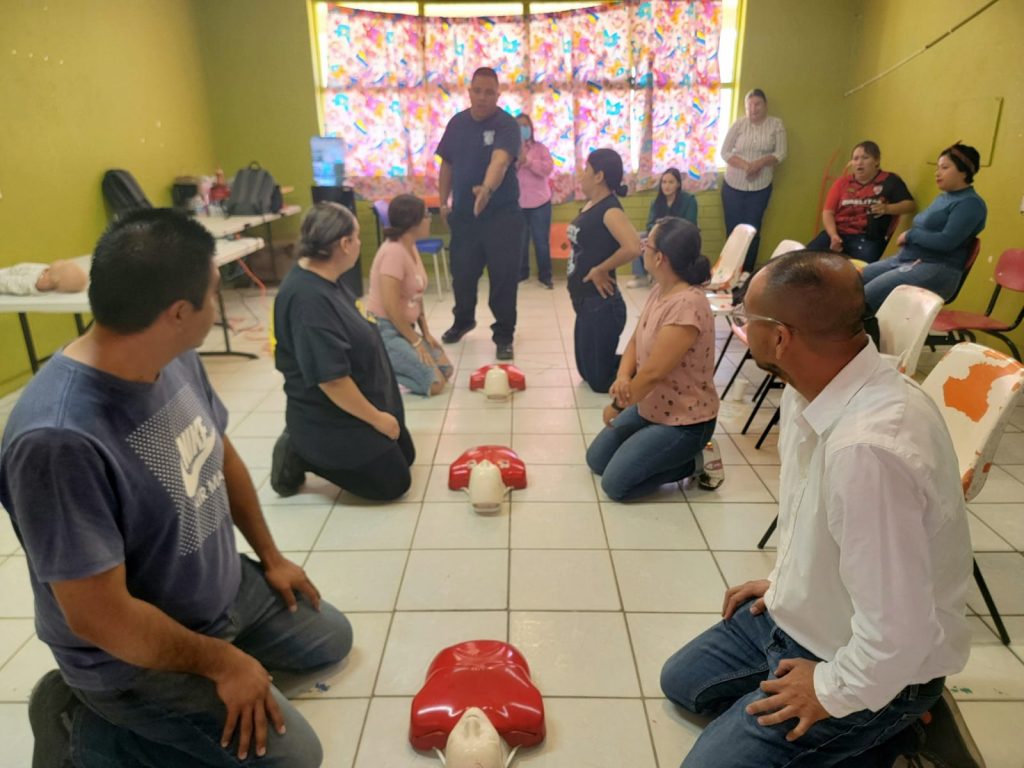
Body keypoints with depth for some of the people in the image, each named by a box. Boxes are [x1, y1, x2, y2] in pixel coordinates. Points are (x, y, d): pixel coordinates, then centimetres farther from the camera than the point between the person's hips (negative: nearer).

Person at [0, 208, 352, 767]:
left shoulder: (176, 360, -11)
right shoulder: (59, 440, -36)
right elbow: (98, 615, -30)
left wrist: (270, 555, 11)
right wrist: (221, 663, -18)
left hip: (226, 588, 8)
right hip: (136, 652, -8)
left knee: (331, 639, 21)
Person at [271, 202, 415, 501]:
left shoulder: (324, 278, 0)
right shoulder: (308, 298, -32)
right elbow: (330, 378, -30)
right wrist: (376, 418, -19)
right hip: (333, 421, -10)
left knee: (405, 455, 22)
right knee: (394, 482, 2)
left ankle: (305, 447, 21)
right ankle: (301, 456, 6)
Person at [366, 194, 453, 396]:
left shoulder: (411, 247, 7)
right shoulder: (394, 252, -22)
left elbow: (416, 296, 13)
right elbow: (391, 308, -23)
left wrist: (425, 333, 6)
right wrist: (416, 342, -14)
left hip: (404, 327, 10)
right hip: (385, 330, -10)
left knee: (445, 370, 5)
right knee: (434, 383, -15)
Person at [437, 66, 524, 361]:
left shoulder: (507, 124, -13)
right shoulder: (457, 122, 4)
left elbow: (500, 160, -32)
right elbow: (447, 164, 13)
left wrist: (487, 189, -50)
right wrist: (443, 201, 8)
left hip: (502, 214, -4)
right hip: (463, 213, 4)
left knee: (504, 276, -1)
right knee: (462, 273, 14)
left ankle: (503, 335, 12)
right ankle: (463, 320, 38)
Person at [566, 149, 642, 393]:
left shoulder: (610, 210, -19)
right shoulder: (590, 205, 8)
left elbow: (633, 247, -37)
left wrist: (599, 270, -23)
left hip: (601, 304, -10)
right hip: (585, 301, 10)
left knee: (599, 380, 3)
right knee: (588, 372, 22)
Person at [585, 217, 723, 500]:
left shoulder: (687, 305, -31)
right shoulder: (659, 290, 0)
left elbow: (653, 373, -28)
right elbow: (636, 341, 5)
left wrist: (617, 406, -12)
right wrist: (622, 377, -16)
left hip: (684, 421, -9)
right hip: (650, 408, 9)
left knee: (615, 483, -11)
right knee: (596, 460, 13)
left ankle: (695, 461, 4)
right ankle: (678, 454, 19)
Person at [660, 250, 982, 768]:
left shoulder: (870, 449, -39)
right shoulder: (813, 389, -10)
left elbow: (898, 632, -32)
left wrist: (832, 693, -16)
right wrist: (783, 580, 14)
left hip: (873, 669, -8)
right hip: (802, 613, 8)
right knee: (682, 680, 19)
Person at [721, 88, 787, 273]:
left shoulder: (776, 124, -2)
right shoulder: (738, 124, -3)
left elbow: (780, 154, -5)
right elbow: (725, 152, -5)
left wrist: (760, 162, -24)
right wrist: (745, 165, -20)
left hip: (760, 187, 0)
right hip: (733, 185, 0)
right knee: (733, 229, 3)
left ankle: (747, 273, 15)